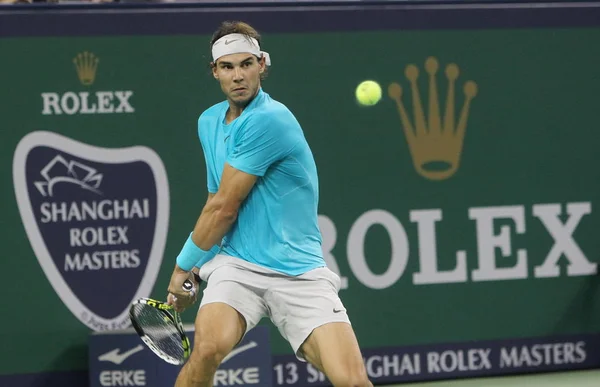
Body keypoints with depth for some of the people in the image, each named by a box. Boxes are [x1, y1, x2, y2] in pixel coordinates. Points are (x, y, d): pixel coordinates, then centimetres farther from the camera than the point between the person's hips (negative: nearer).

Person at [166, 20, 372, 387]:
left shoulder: (268, 120, -14)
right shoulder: (209, 122, 12)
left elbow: (224, 209, -9)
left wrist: (183, 266, 3)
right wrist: (196, 267, 16)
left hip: (300, 273, -4)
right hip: (237, 264, 4)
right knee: (209, 347, -27)